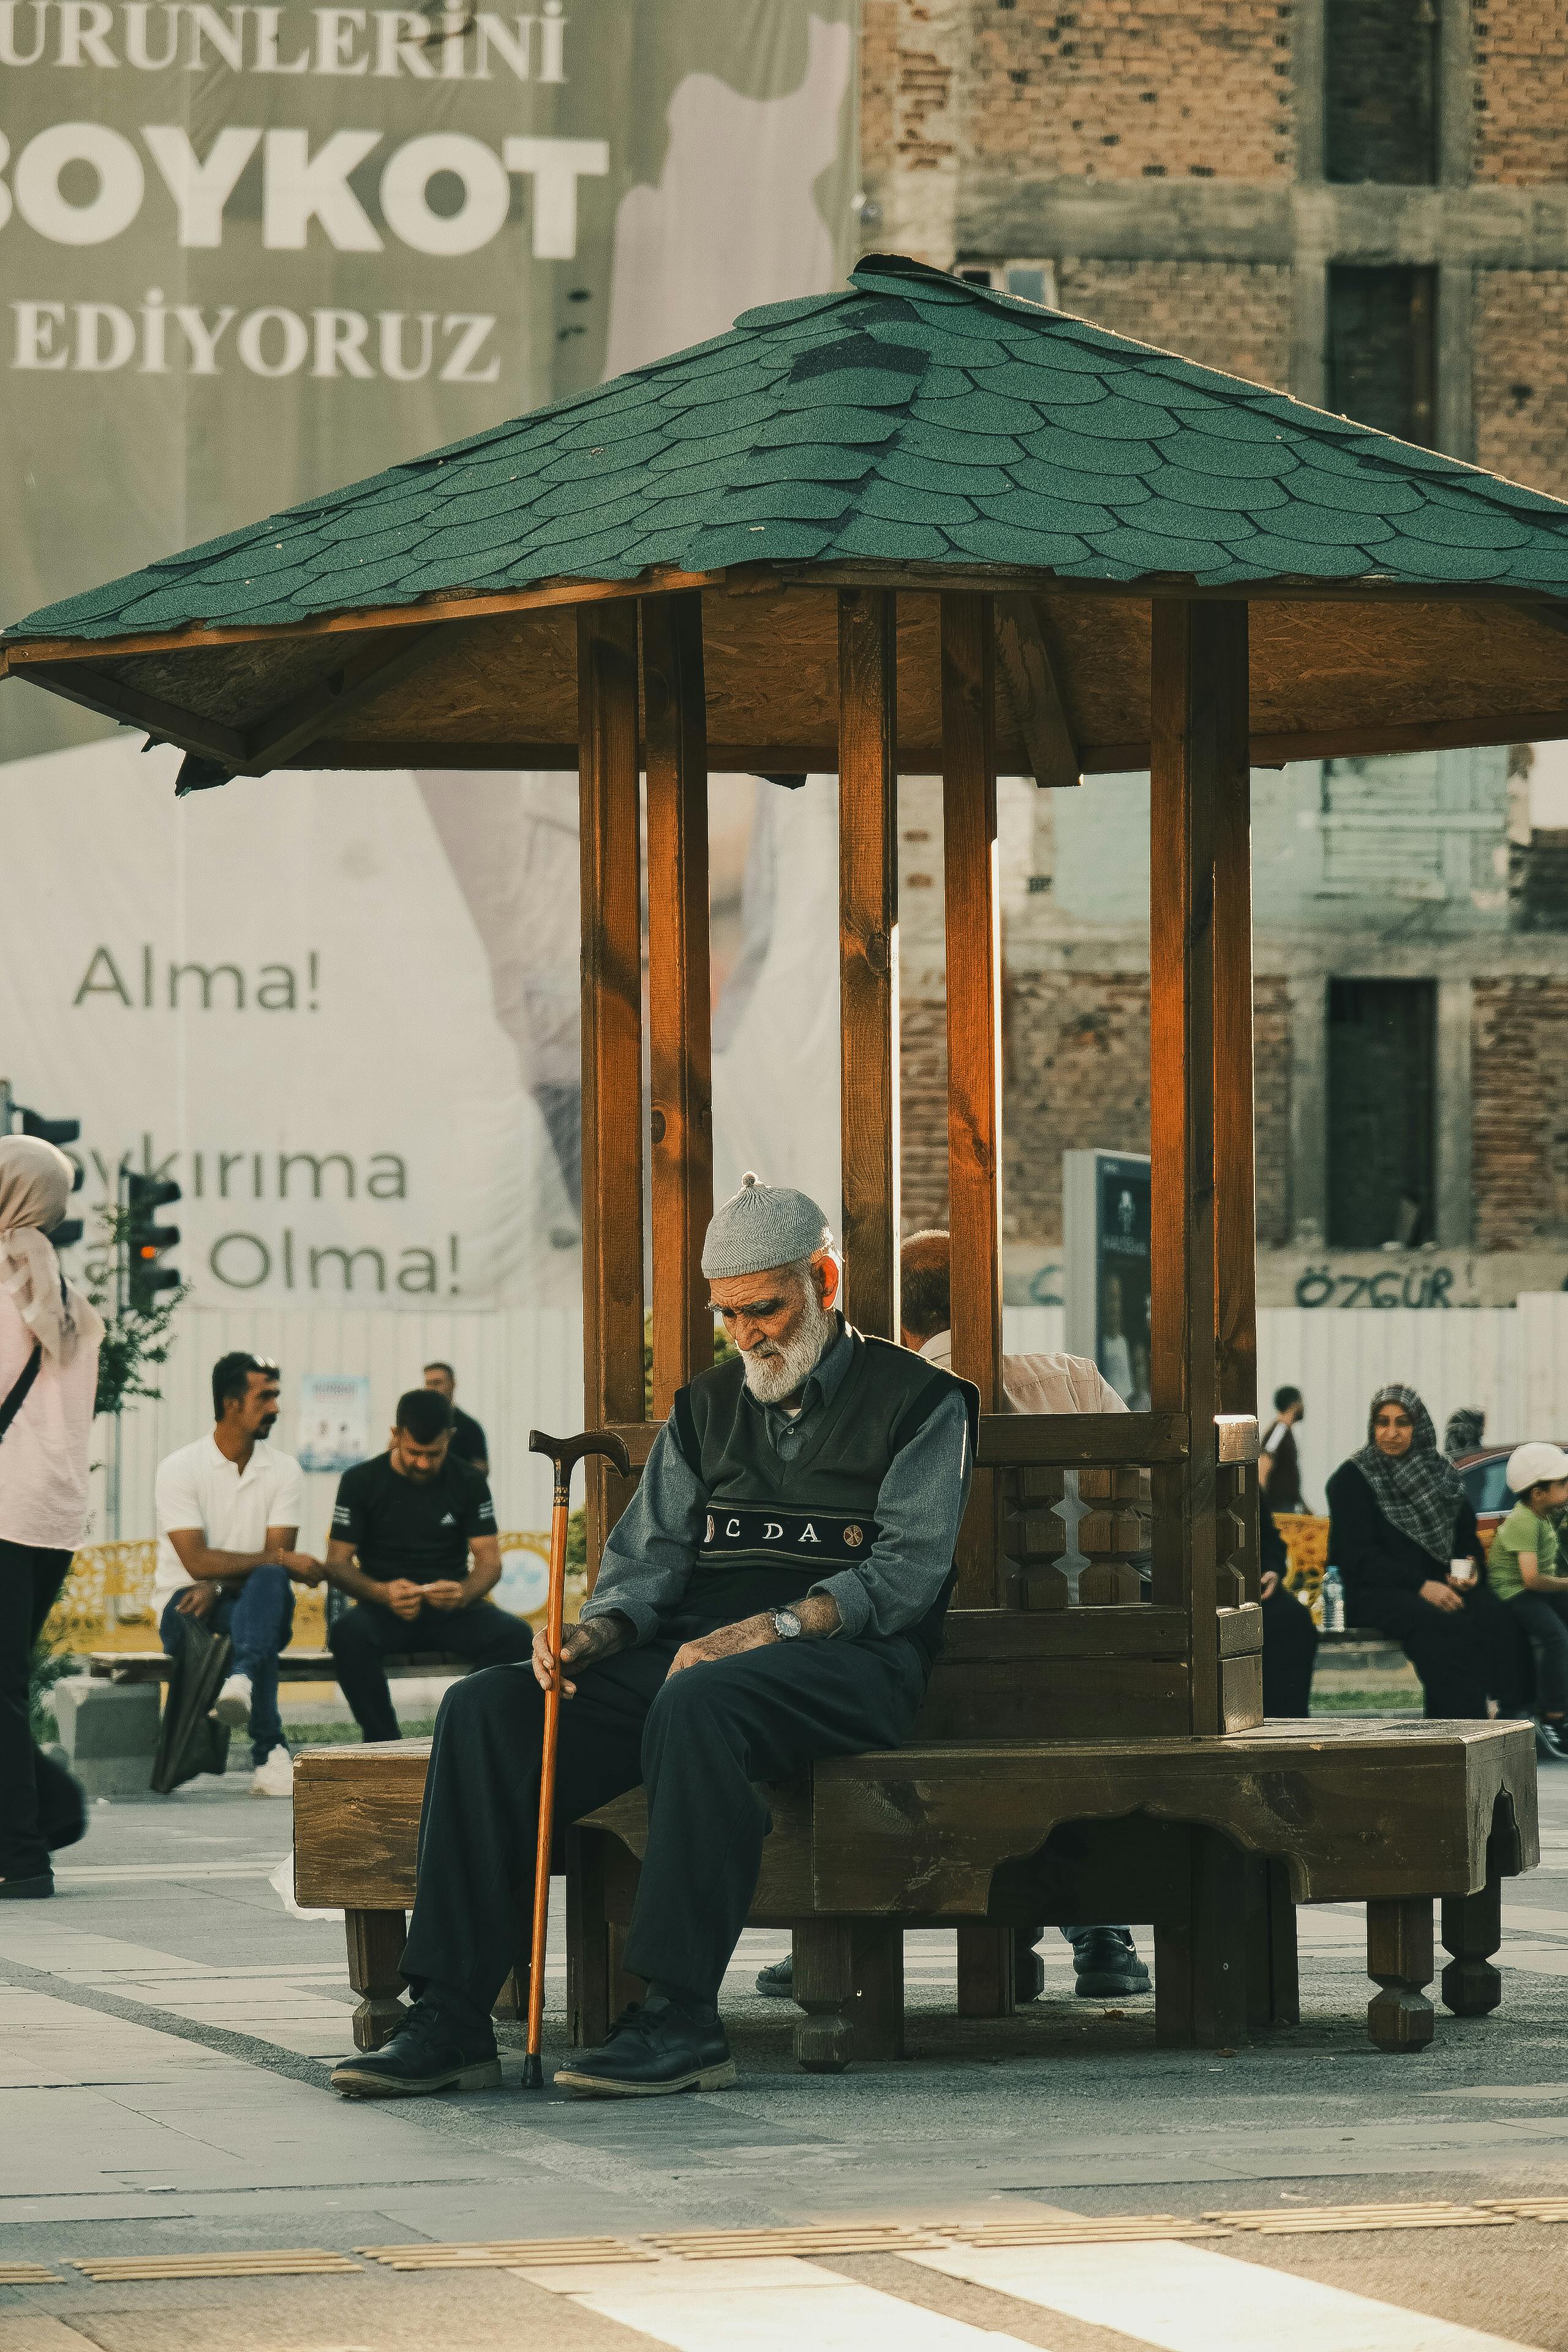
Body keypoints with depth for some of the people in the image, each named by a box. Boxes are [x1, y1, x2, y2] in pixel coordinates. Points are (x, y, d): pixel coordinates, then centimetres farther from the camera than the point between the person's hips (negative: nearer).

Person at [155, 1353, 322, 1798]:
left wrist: (219, 1586, -23)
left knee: (270, 1582, -35)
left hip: (250, 1602, 2)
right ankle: (269, 1754, -40)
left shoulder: (284, 1470, 5)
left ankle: (242, 1679, -61)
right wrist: (281, 1559, -21)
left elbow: (276, 1556, -5)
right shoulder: (179, 1469, -6)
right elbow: (197, 1561, -15)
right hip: (185, 1603, -2)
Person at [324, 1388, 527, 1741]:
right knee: (348, 1632, -37)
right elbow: (337, 1563, -2)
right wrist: (383, 1593, -24)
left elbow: (490, 1560, 2)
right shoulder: (361, 1481, 2)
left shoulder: (468, 1483, 6)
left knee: (516, 1636, -30)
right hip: (385, 1608, -1)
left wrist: (464, 1593, -23)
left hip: (452, 1608, 1)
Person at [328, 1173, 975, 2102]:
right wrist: (596, 1633, -10)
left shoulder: (920, 1402, 5)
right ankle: (450, 2018, -22)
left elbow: (906, 1571, -7)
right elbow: (649, 1559, 14)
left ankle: (682, 2019, -40)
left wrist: (770, 1627, -21)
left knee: (697, 1704, -40)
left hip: (845, 1659, -6)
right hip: (691, 1653, 6)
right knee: (485, 1707, -17)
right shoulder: (706, 1410, 22)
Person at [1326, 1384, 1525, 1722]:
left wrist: (1471, 1569, -7)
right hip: (1374, 1590, -5)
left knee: (1496, 1620, -28)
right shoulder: (1352, 1478, 1)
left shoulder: (1440, 1474, 16)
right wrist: (1421, 1586, -20)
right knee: (1446, 1629, -35)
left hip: (1439, 1587, 5)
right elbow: (1360, 1555, -9)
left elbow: (1468, 1538, 18)